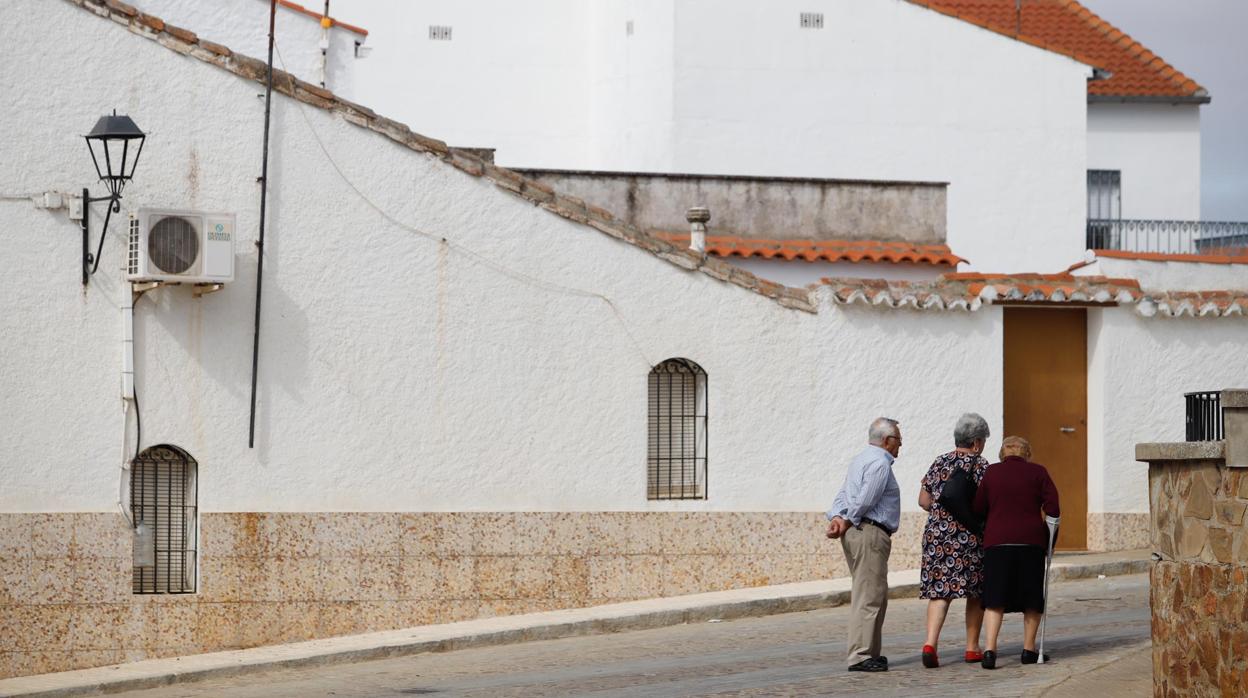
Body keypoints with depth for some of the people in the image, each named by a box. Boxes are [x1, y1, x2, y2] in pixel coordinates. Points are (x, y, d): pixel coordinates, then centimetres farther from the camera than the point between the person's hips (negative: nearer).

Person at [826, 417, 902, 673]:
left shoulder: (861, 459, 21)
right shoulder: (880, 463, -11)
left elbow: (843, 494, 13)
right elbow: (865, 500, -18)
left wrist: (836, 518, -3)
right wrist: (847, 523, -7)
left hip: (855, 532, 11)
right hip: (870, 533, -11)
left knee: (876, 595, 15)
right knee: (869, 596, -10)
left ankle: (870, 652, 18)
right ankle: (860, 656, -13)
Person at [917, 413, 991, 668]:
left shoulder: (939, 464, 7)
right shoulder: (981, 466, -6)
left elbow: (924, 500, 10)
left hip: (937, 533, 3)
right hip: (972, 536, -3)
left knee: (939, 591, 2)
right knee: (976, 592, 12)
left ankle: (930, 643, -18)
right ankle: (972, 647, 18)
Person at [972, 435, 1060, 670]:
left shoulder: (991, 472, 7)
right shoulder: (1037, 472, 4)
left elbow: (978, 508, 6)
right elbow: (1053, 507, -2)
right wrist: (1048, 533, 10)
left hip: (997, 541, 1)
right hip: (1031, 541, 0)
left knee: (995, 599, 0)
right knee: (1032, 599, 13)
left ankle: (990, 649, -15)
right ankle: (1029, 649, 16)